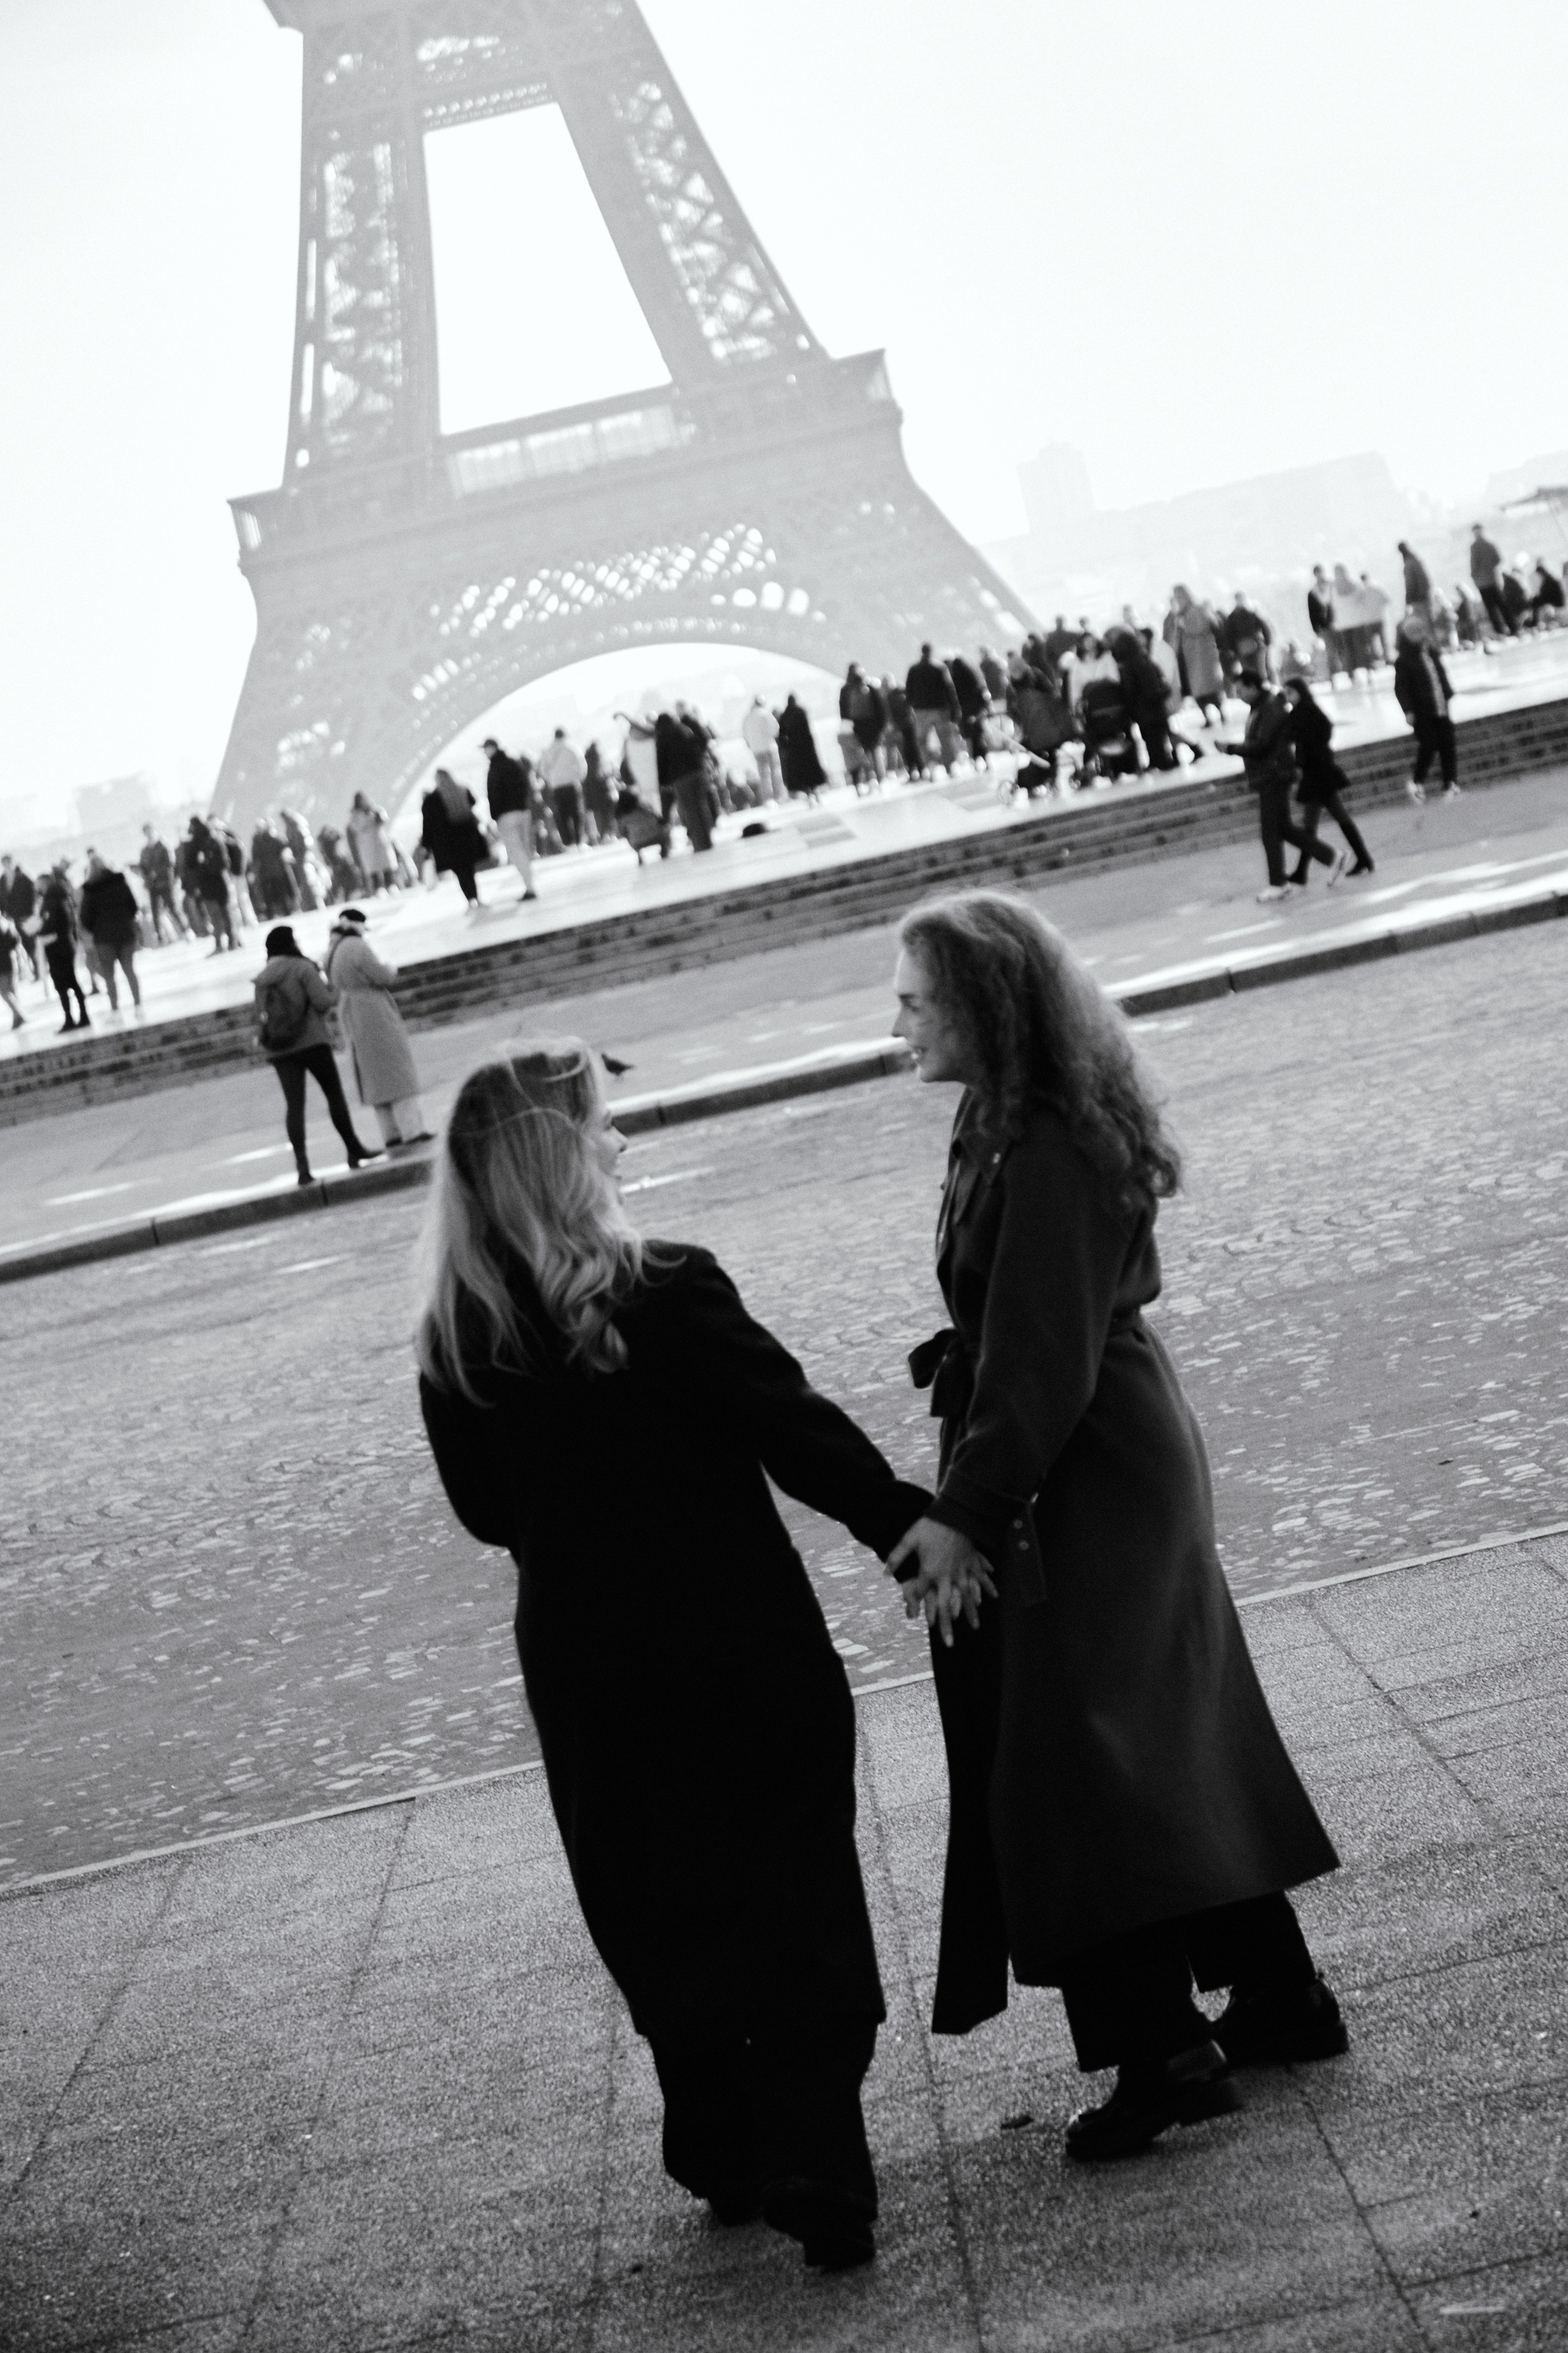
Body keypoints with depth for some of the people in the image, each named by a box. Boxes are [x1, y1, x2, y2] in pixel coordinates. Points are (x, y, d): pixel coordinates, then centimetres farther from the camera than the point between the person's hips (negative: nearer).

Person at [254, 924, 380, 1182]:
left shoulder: (262, 979, 10)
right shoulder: (302, 968, -7)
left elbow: (262, 1017, 11)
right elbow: (323, 1002, -11)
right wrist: (333, 990, 6)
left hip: (279, 1051, 4)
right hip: (311, 1042, -4)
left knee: (294, 1104, -1)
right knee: (335, 1094, 9)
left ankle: (301, 1164, -11)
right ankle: (354, 1150, 16)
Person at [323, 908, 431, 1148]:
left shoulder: (332, 952, 9)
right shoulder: (357, 946, -18)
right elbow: (381, 976, -19)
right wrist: (392, 969, 3)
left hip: (350, 1016, 9)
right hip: (374, 1012, -9)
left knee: (374, 1076, 12)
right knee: (396, 1072, -3)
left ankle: (391, 1134, 13)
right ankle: (412, 1131, -4)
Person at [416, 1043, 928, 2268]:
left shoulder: (455, 1345, -5)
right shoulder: (669, 1295, -19)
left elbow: (487, 1510, 5)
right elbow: (799, 1429, -17)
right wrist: (909, 1524, -8)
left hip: (592, 1673, 4)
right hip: (745, 1649, -4)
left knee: (664, 1919, 18)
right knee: (797, 1900, 8)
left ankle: (725, 2157, 30)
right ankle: (816, 2174, 7)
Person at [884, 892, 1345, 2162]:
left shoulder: (1047, 1155, -23)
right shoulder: (1029, 1124, 7)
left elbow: (1037, 1366, -24)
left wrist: (964, 1515, -21)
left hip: (1082, 1489, -10)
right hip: (1131, 1455, 10)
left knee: (1068, 1764, -4)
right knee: (1180, 1738, 17)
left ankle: (1163, 2052, 1)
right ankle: (1279, 1995, 28)